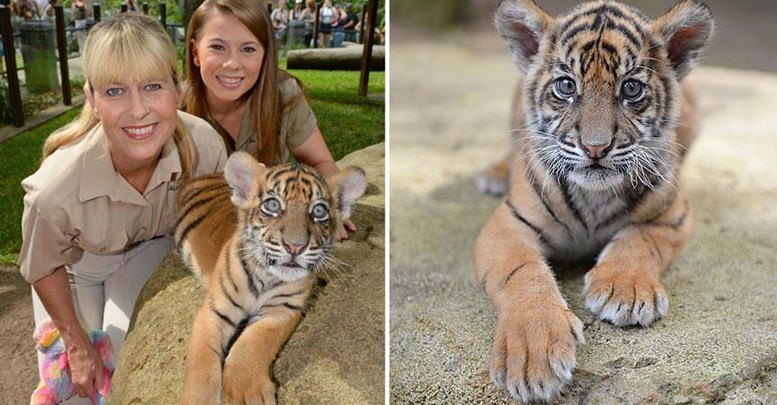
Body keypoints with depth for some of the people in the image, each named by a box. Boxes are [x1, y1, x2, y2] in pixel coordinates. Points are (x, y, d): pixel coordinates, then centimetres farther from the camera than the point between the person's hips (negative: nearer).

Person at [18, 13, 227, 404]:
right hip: (76, 266, -1)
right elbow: (43, 268, -17)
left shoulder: (205, 144, -35)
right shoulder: (57, 188, -40)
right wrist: (77, 345, -8)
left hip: (151, 248, 1)